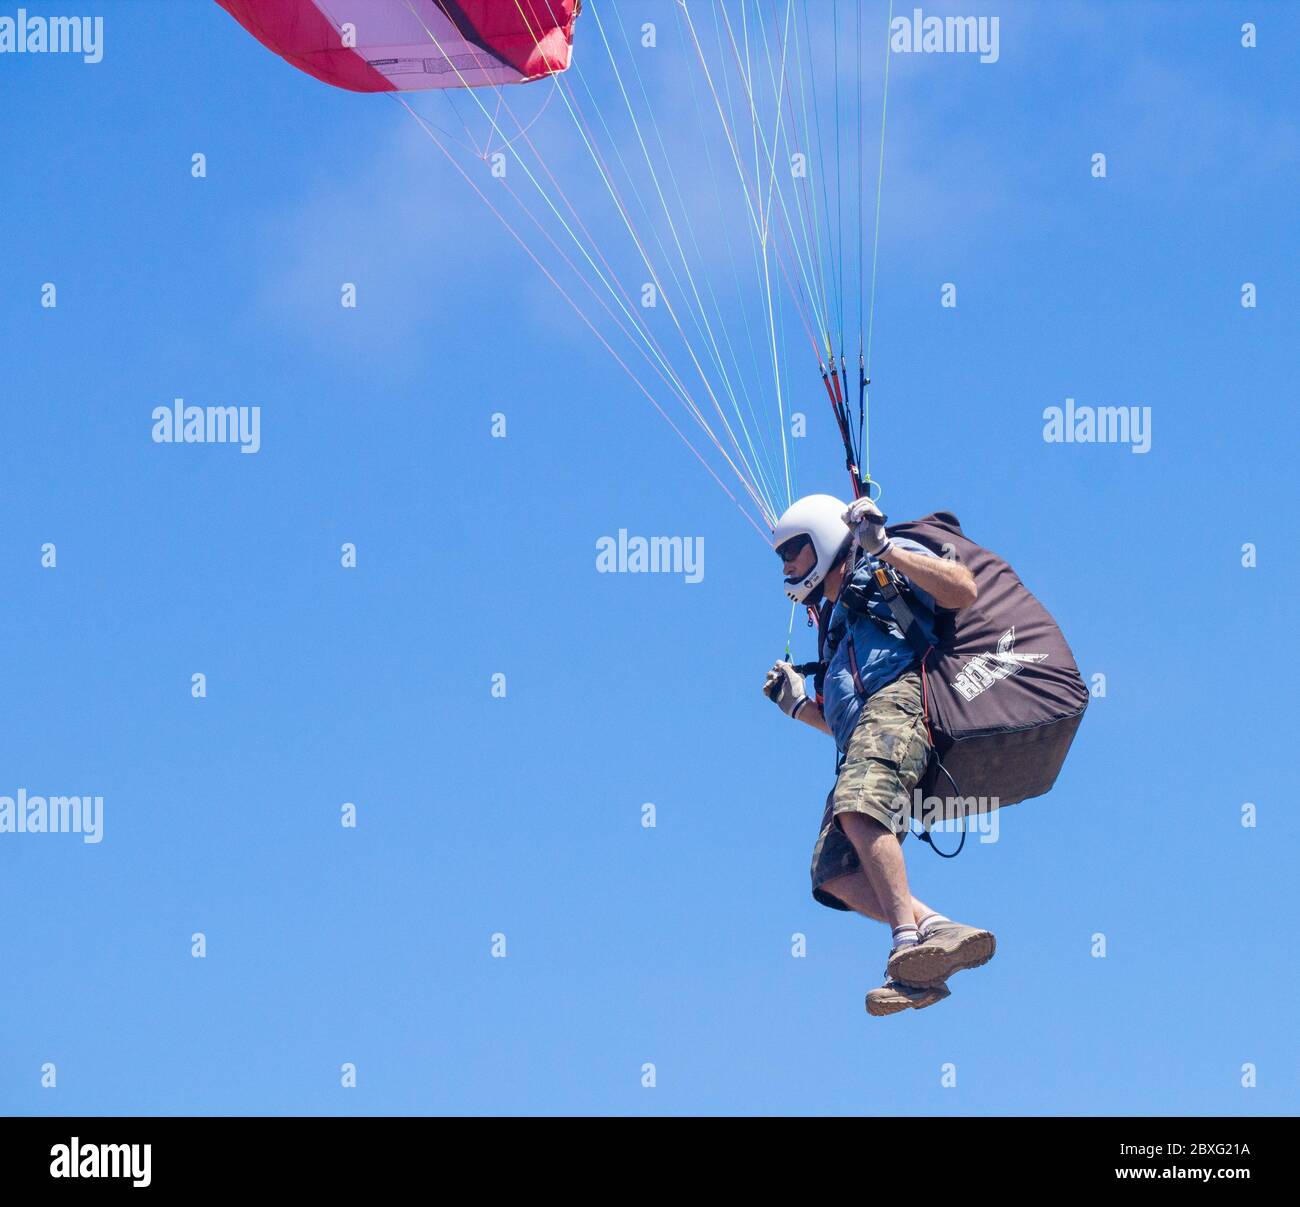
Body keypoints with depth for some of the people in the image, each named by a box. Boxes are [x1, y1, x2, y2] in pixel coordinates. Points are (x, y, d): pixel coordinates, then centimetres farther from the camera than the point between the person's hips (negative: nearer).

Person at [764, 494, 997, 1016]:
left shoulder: (883, 567, 17)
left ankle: (908, 935, -47)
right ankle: (933, 929, -30)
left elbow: (963, 590, -2)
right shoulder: (833, 619, 38)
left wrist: (884, 548, -7)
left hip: (899, 695, -8)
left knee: (858, 805, -36)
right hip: (860, 729, 8)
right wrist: (799, 705, 24)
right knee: (833, 872, -15)